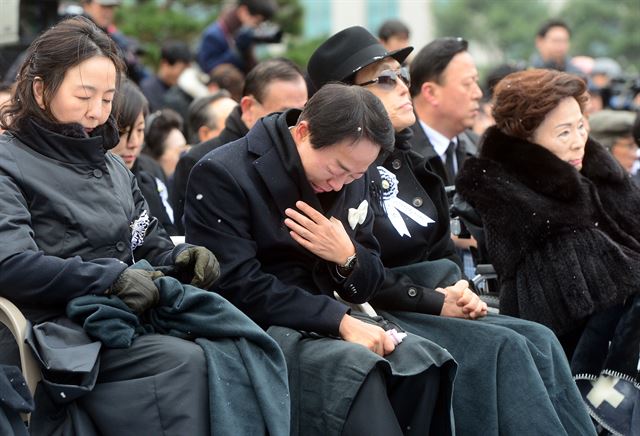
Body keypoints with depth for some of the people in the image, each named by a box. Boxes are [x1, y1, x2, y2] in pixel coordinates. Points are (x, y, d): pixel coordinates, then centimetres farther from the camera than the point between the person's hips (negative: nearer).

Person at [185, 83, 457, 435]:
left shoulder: (349, 179, 10)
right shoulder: (221, 176, -12)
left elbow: (364, 288, 15)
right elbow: (240, 288, -19)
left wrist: (348, 257, -10)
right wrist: (340, 320, -23)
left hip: (325, 322, 6)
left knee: (425, 363, -20)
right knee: (356, 367, -33)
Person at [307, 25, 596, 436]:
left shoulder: (408, 163, 17)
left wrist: (456, 291, -1)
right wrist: (434, 302, -14)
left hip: (436, 305, 8)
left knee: (538, 340, -13)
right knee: (500, 347, -25)